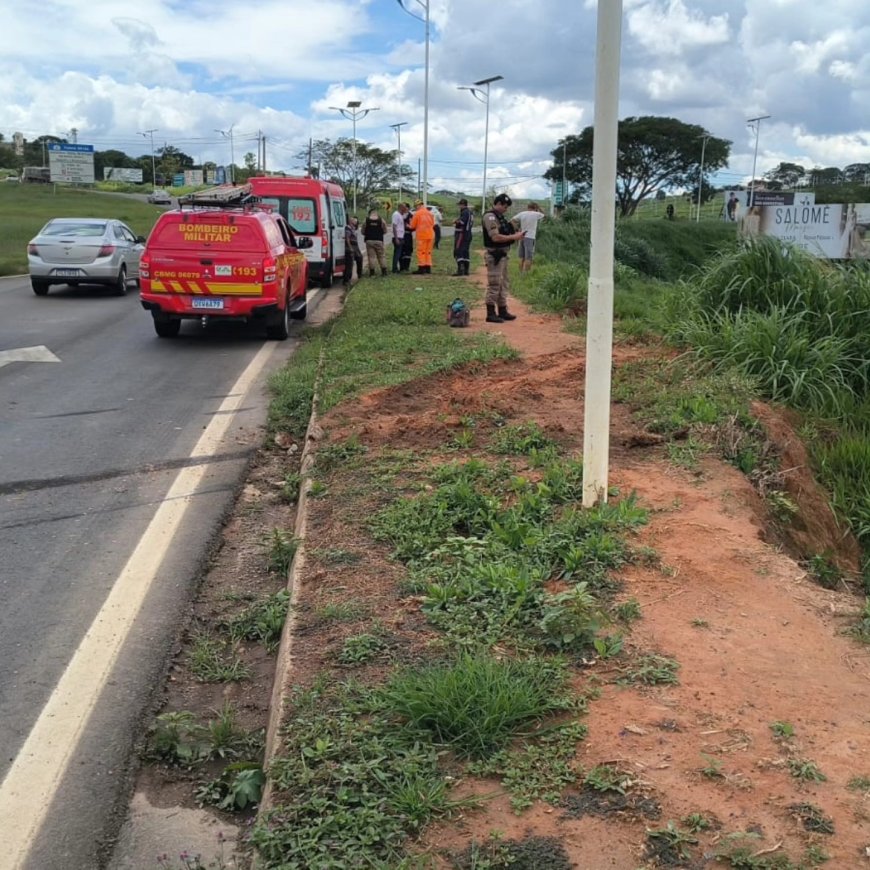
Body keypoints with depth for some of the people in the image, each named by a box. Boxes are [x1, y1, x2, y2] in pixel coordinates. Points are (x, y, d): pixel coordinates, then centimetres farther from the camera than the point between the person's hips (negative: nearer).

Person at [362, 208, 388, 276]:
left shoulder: (366, 220, -2)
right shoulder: (381, 220, -2)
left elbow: (363, 232, 2)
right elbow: (385, 231, 4)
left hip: (369, 241, 0)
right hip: (379, 240, 1)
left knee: (371, 257, 1)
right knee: (381, 257, 11)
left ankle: (372, 273, -2)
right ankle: (384, 271, 13)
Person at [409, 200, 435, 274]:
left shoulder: (417, 213, -8)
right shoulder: (430, 213, 8)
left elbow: (412, 226, -2)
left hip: (422, 235, -5)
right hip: (430, 235, 5)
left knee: (421, 252, -1)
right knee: (428, 252, 12)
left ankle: (421, 268, -3)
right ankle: (428, 268, 12)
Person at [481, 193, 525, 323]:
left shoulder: (499, 216, 15)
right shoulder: (490, 217, -16)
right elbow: (495, 237, -24)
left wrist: (515, 235, 6)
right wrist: (513, 237, -19)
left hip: (502, 255, 10)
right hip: (494, 256, -10)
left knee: (503, 285, 15)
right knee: (494, 285, -6)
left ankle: (502, 311, 23)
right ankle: (491, 314, -2)